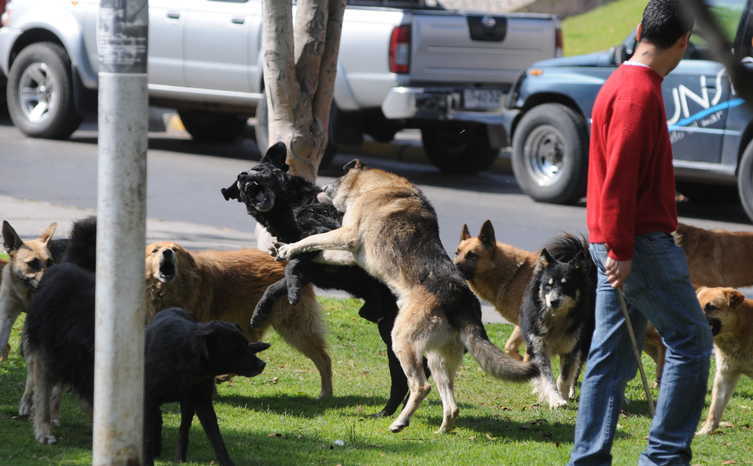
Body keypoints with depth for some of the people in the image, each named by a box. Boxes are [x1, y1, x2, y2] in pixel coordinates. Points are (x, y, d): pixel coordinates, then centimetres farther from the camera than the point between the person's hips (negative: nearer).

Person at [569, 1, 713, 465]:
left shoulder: (622, 84, 17)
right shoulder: (639, 92, -15)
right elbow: (619, 175, -21)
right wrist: (621, 248, -22)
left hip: (622, 246, 10)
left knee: (613, 357, 9)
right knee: (692, 340, -4)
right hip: (641, 243, -10)